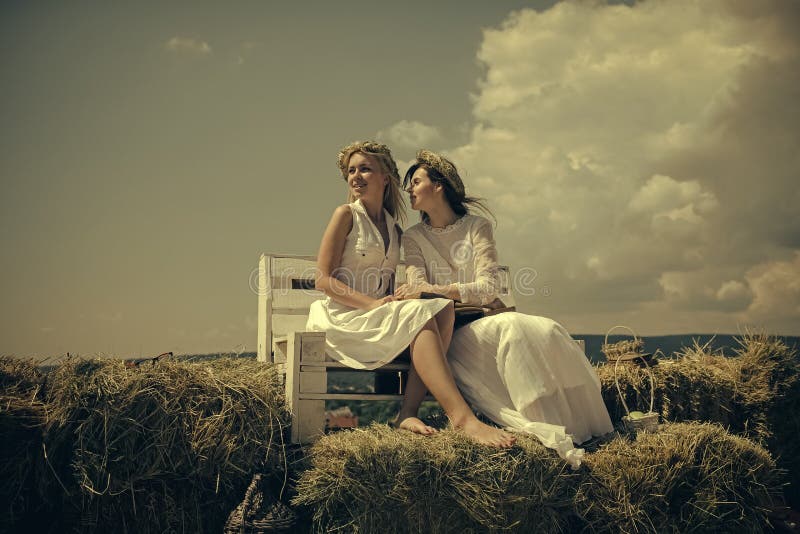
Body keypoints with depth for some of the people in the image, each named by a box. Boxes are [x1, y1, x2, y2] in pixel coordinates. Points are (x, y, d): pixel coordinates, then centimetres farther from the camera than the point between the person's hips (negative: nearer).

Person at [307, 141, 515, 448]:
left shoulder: (393, 229, 17)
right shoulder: (346, 215, 0)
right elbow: (323, 280, -8)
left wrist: (393, 305, -7)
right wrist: (372, 304, -20)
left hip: (378, 317, 6)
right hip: (343, 318, -6)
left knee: (442, 308, -20)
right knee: (421, 316, -29)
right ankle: (461, 417, -37)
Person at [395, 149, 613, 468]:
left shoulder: (477, 226, 7)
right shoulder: (413, 237, 10)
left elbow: (488, 287, -8)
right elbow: (417, 289, -6)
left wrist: (438, 290, -25)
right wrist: (466, 294, -24)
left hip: (487, 318, 2)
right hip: (450, 330, -2)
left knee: (548, 333, -30)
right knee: (511, 330, -34)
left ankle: (579, 426, -26)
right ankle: (545, 430, -36)